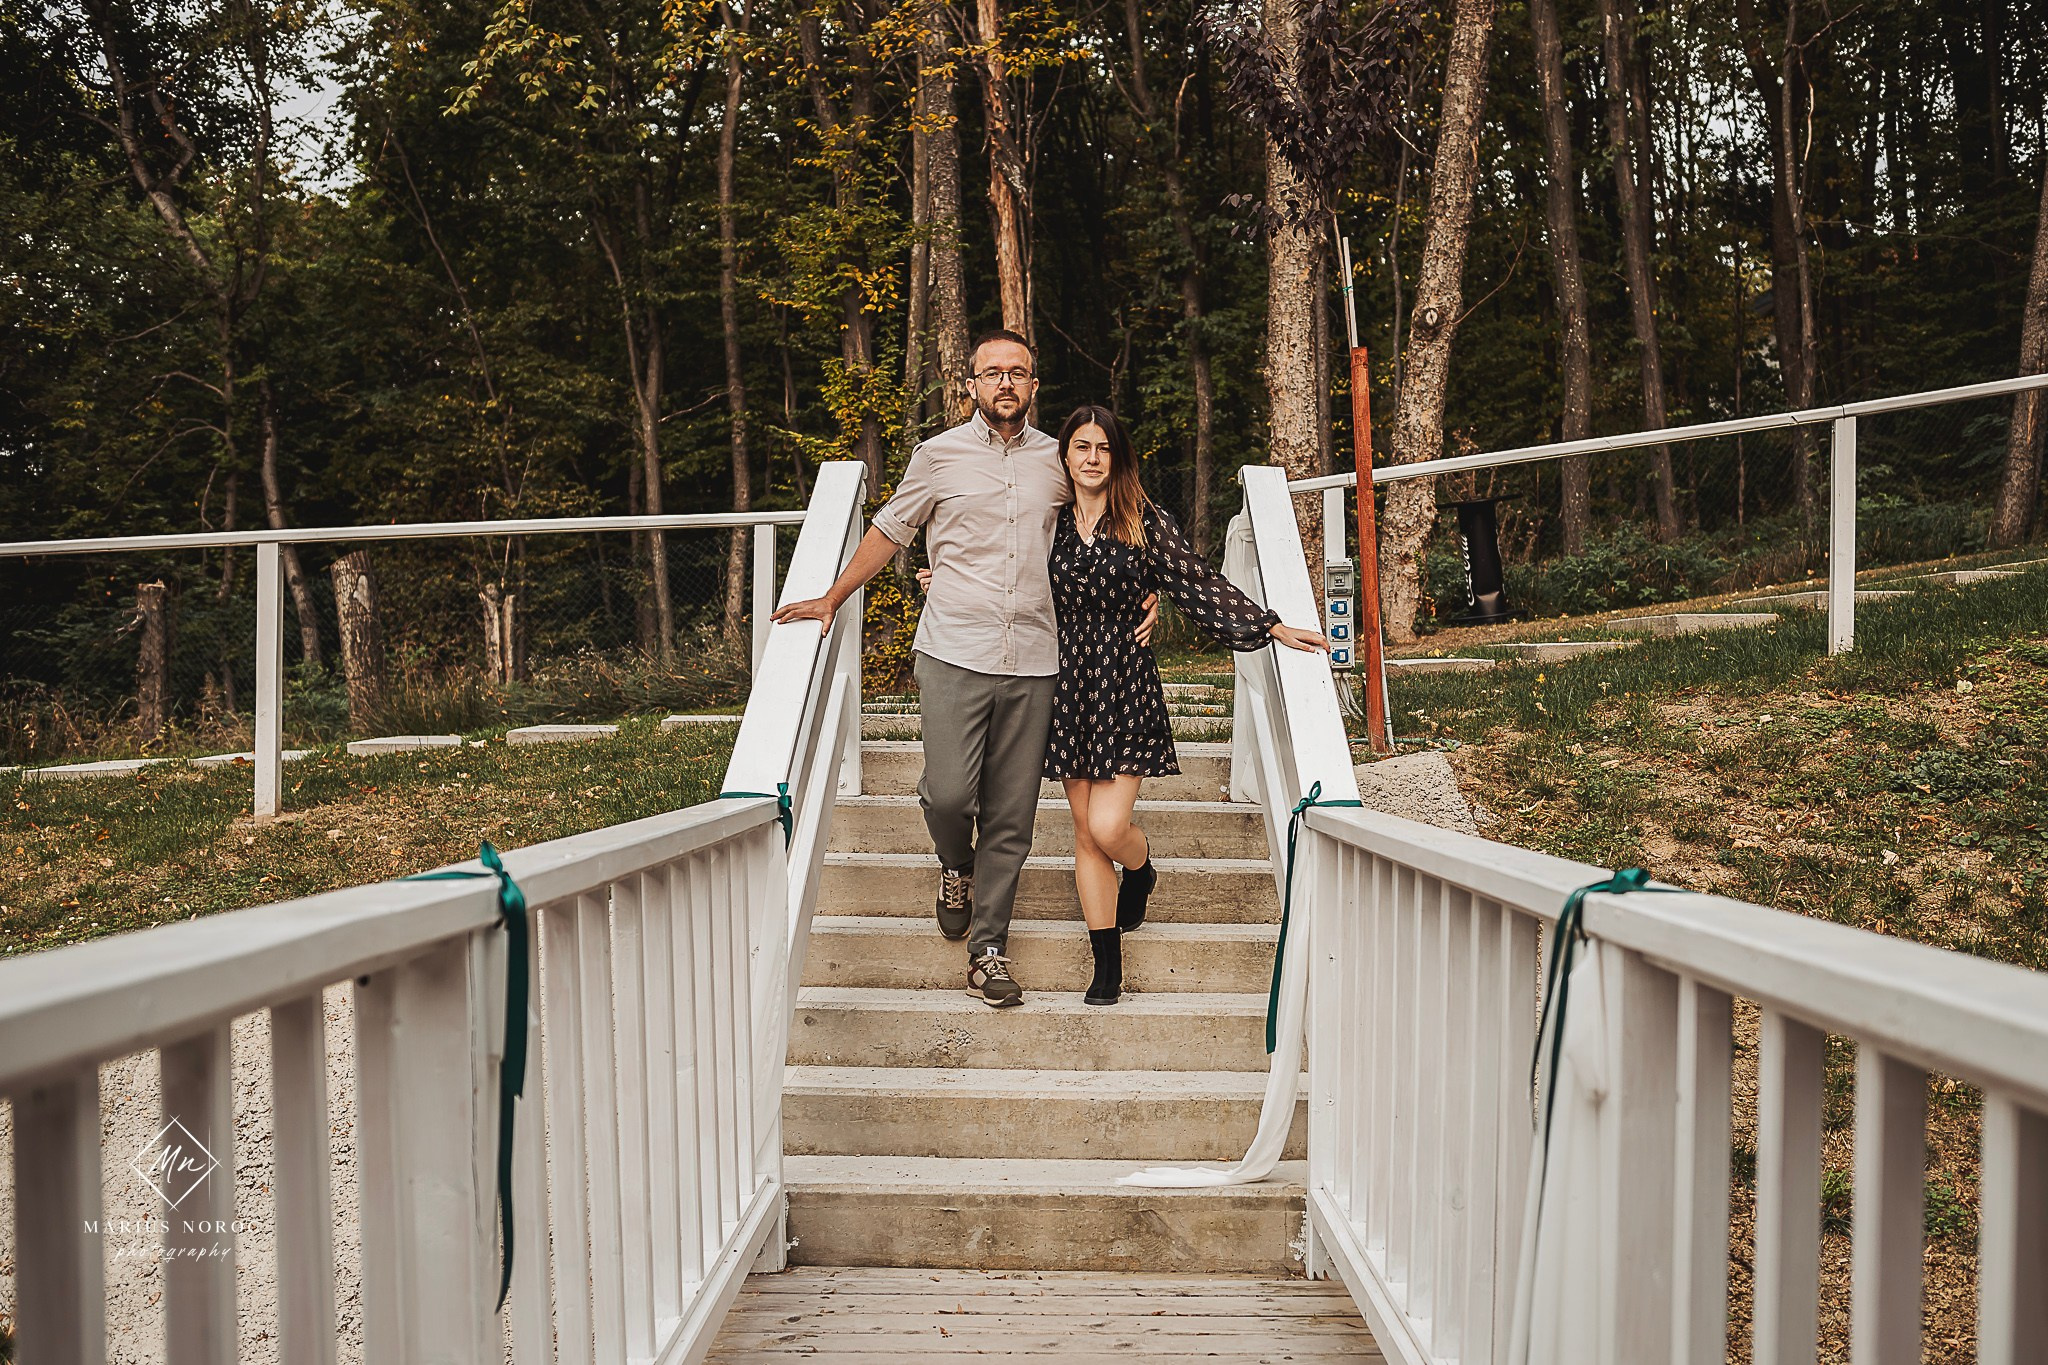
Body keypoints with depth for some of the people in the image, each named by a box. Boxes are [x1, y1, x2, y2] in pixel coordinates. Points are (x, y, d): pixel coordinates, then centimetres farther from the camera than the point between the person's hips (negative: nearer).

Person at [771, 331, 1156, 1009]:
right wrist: (832, 598, 14)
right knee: (948, 793, -12)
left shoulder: (1058, 460, 11)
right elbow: (889, 530, 15)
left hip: (1032, 662, 2)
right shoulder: (939, 456, 6)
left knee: (1011, 817, 3)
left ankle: (988, 947, 15)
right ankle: (956, 867, 23)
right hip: (954, 654, -2)